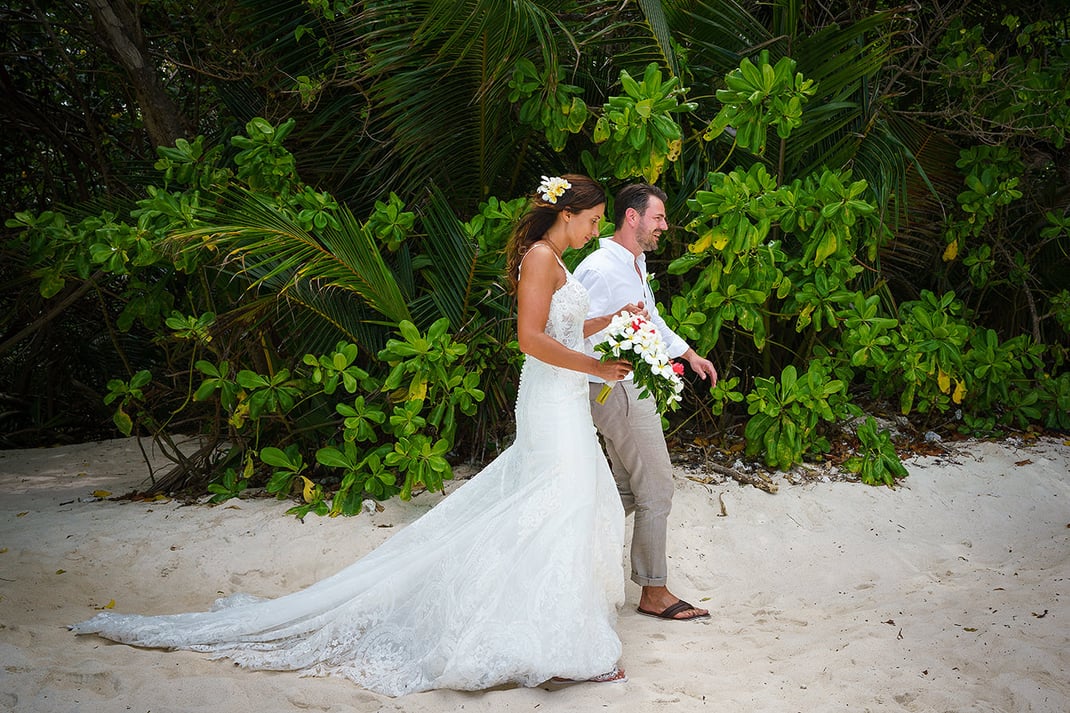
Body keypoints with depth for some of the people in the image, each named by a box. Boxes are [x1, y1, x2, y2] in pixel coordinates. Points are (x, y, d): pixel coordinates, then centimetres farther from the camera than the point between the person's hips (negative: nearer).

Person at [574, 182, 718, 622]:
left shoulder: (637, 263, 13)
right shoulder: (599, 269, -19)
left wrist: (689, 354, 26)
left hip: (635, 389, 10)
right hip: (618, 391, -10)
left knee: (627, 490, 16)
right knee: (656, 491, -2)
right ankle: (654, 593, 9)